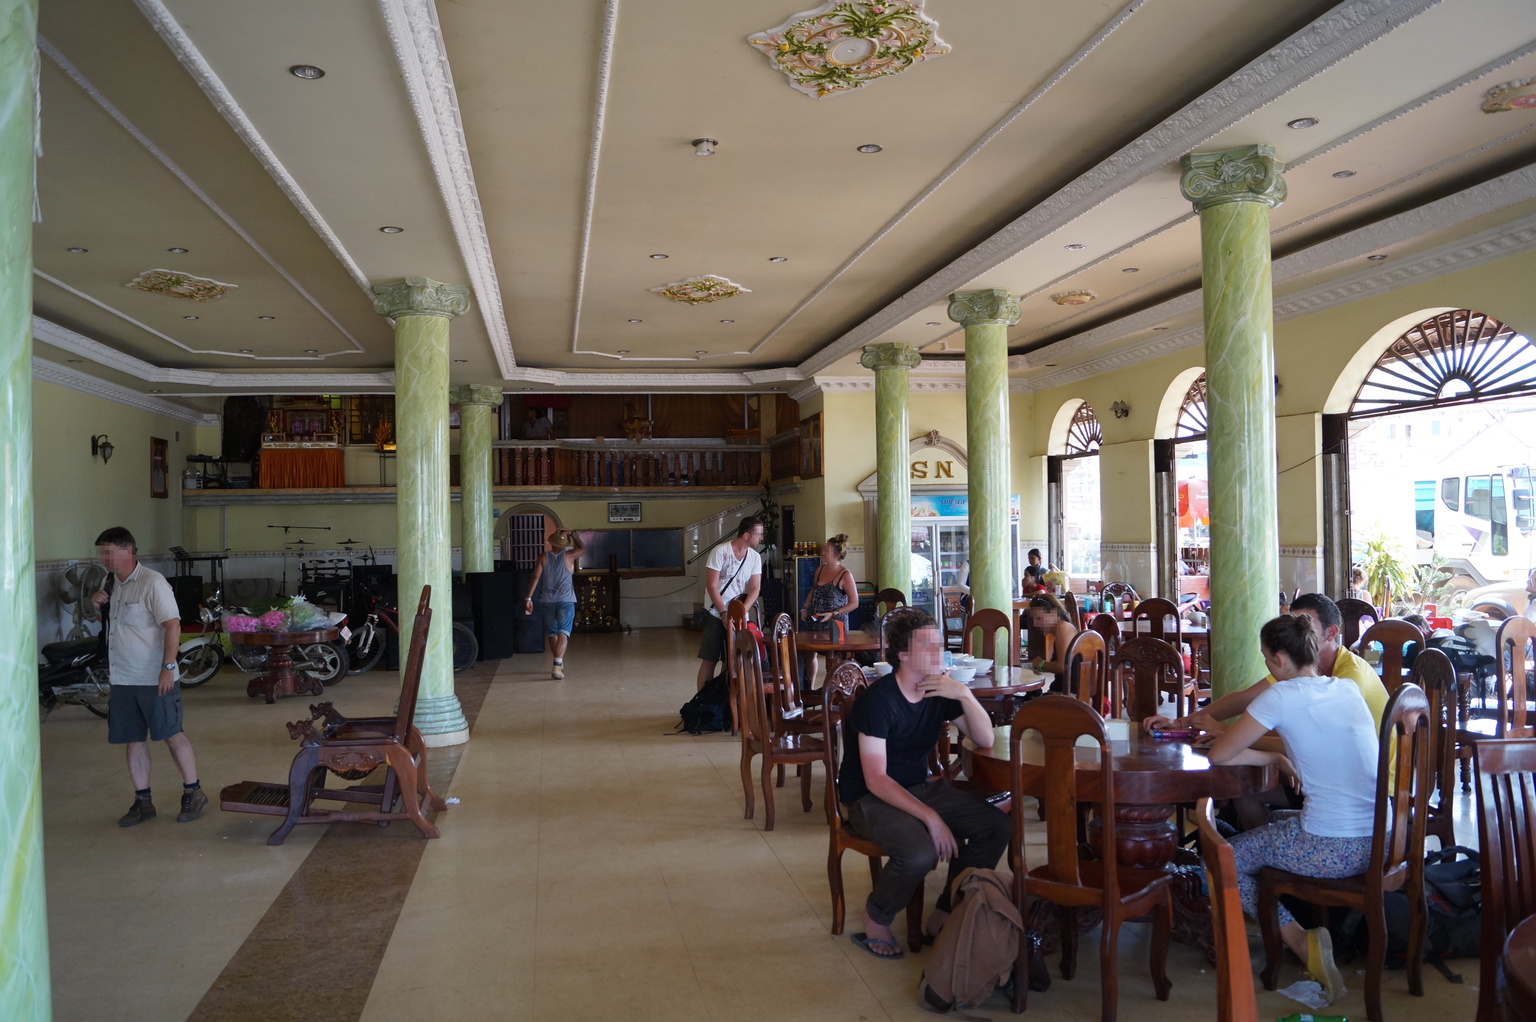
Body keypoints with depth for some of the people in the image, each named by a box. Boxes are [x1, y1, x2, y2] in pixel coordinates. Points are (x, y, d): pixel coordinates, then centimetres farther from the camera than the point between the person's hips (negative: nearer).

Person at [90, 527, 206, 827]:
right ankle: (142, 801, 20)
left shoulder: (152, 583, -14)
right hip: (122, 679, 7)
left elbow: (172, 625, -19)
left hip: (154, 679, -7)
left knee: (172, 734, 0)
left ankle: (193, 792, 12)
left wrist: (168, 667, -24)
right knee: (134, 740, 11)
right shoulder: (112, 583, 11)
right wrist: (99, 604, 4)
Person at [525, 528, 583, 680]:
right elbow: (582, 548, 20)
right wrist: (573, 535, 22)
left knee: (552, 633, 17)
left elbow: (536, 578, -5)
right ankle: (557, 666, -25)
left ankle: (559, 664, 31)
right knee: (563, 633, -9)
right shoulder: (568, 555, -1)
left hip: (548, 600, 3)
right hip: (566, 600, -3)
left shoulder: (544, 557, 2)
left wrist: (529, 598, -5)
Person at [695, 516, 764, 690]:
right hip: (716, 615, -4)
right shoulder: (720, 552, -14)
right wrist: (724, 613, -23)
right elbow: (711, 586, -16)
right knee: (709, 661, -2)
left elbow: (754, 589, -3)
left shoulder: (755, 557, 1)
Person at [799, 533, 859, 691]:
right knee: (808, 653, 15)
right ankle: (809, 689, 32)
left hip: (835, 625, -7)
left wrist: (833, 614, -17)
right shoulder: (820, 569, 7)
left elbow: (854, 603, -10)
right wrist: (805, 608, 8)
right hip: (815, 623, 7)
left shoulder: (845, 575, -12)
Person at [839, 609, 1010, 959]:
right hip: (869, 799, -7)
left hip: (919, 787, 8)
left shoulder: (942, 689, -2)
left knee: (997, 825, -8)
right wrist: (931, 817, -30)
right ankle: (876, 921, -4)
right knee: (921, 851, -33)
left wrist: (965, 696, -18)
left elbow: (985, 740, -2)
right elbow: (875, 779, -24)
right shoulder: (879, 700, -23)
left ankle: (944, 915, 5)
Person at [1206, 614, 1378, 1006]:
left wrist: (1275, 758, 6)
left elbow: (1218, 755, -8)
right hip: (1379, 842, 8)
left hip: (1333, 850, -8)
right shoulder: (1348, 688, 8)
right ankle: (1307, 938, 28)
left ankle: (1301, 941, 1)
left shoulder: (1282, 695, -12)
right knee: (1269, 821, 31)